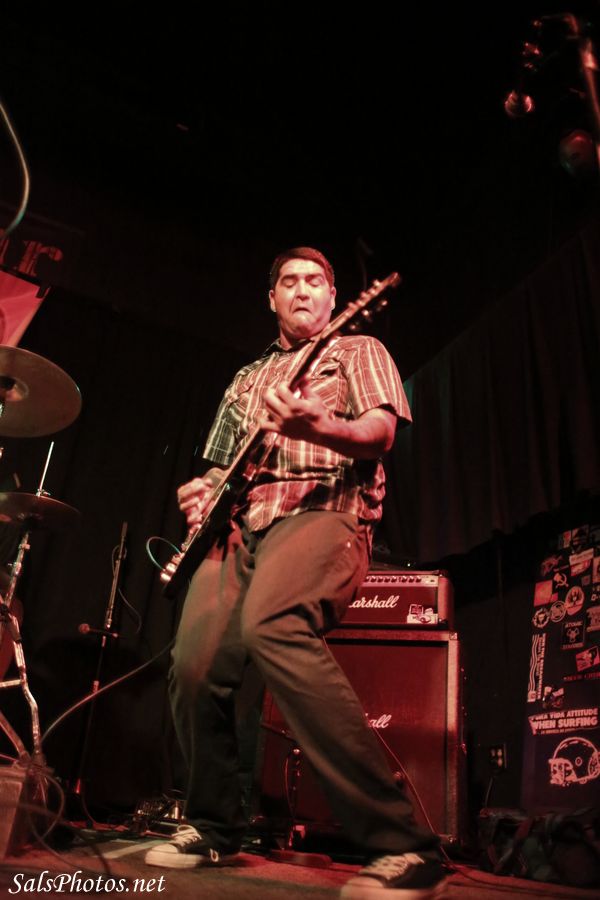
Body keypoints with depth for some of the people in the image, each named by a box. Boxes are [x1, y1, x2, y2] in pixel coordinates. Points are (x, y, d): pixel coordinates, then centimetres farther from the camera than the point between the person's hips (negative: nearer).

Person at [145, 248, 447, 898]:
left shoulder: (358, 350, 15)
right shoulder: (247, 376, 30)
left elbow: (381, 430, -4)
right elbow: (221, 462, 32)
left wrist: (319, 426, -26)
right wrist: (202, 491, 8)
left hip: (321, 510, -5)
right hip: (239, 525, 6)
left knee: (271, 627, -35)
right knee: (194, 663, -12)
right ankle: (213, 827, 15)